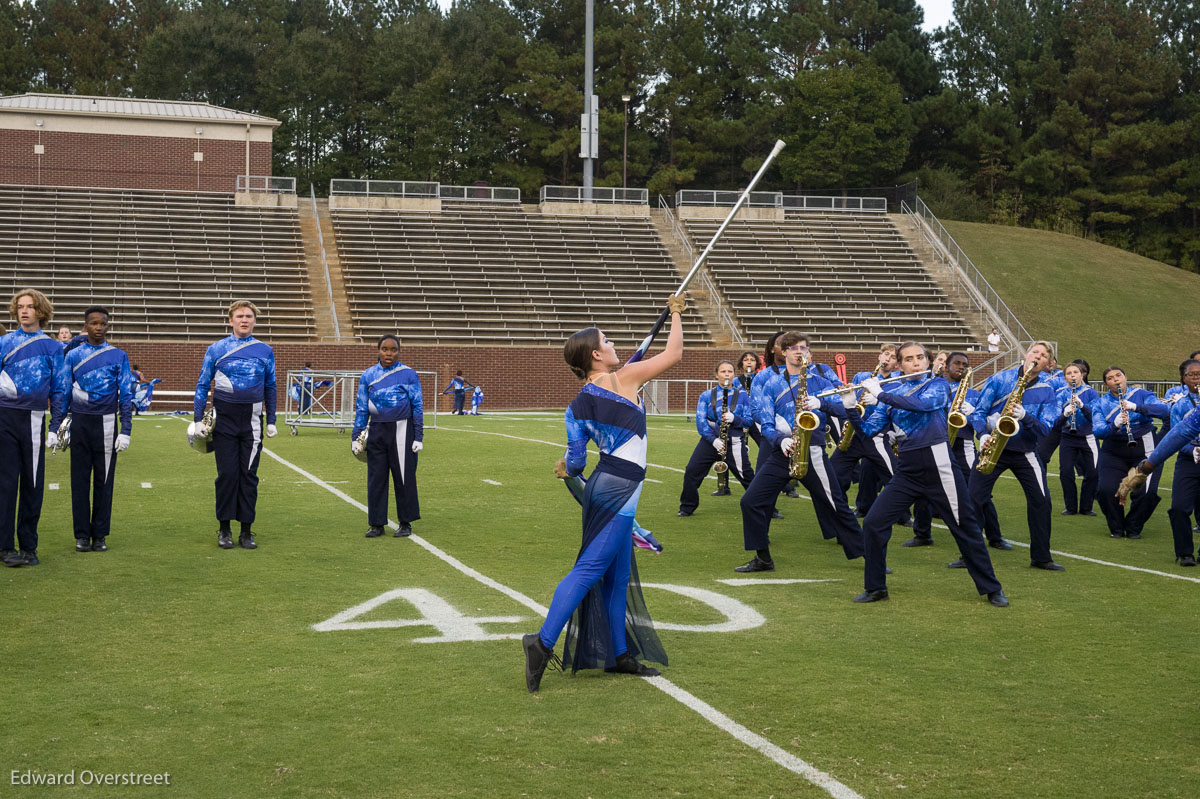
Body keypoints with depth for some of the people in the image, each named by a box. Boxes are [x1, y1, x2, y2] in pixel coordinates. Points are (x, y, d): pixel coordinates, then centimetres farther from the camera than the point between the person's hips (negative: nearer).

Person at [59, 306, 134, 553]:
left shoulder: (118, 356, 3)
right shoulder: (73, 356, 7)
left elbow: (127, 394, 2)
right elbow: (64, 394, 11)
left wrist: (126, 430, -4)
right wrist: (59, 427, 7)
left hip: (106, 424, -1)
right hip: (80, 424, 1)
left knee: (104, 479, 2)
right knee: (80, 479, 3)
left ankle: (100, 535, 10)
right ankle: (82, 535, 10)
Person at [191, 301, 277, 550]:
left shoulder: (265, 351, 7)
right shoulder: (216, 349, 2)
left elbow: (270, 388, 14)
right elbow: (202, 384, 5)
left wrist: (271, 421, 10)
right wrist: (198, 420, -2)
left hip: (252, 421, 1)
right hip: (224, 419, -1)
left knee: (249, 474, 3)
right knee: (227, 473, -1)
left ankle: (246, 530, 10)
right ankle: (224, 529, 10)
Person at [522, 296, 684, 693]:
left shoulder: (577, 406, 7)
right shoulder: (624, 377, -7)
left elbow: (575, 462, 5)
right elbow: (673, 353, 0)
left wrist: (565, 468, 28)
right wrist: (675, 314, 15)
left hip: (603, 485, 7)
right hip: (620, 488, -7)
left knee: (617, 575, 14)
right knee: (590, 567, -11)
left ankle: (619, 654, 20)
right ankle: (544, 642, -18)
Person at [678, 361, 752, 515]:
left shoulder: (742, 395, 4)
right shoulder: (706, 396, 4)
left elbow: (749, 421, 0)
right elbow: (700, 420, -4)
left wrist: (734, 418, -21)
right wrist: (713, 439, -17)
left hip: (734, 442, -1)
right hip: (710, 439, 1)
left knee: (746, 476, 0)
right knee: (691, 472, -10)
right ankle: (687, 507, 7)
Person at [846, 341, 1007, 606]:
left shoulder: (938, 384, 2)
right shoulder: (891, 395, 11)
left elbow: (922, 403, -19)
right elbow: (868, 430, 6)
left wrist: (880, 395, -16)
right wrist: (850, 407, -8)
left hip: (938, 467, -3)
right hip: (906, 472, 3)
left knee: (966, 528, 3)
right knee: (873, 523, -5)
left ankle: (992, 589, 16)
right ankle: (875, 588, 9)